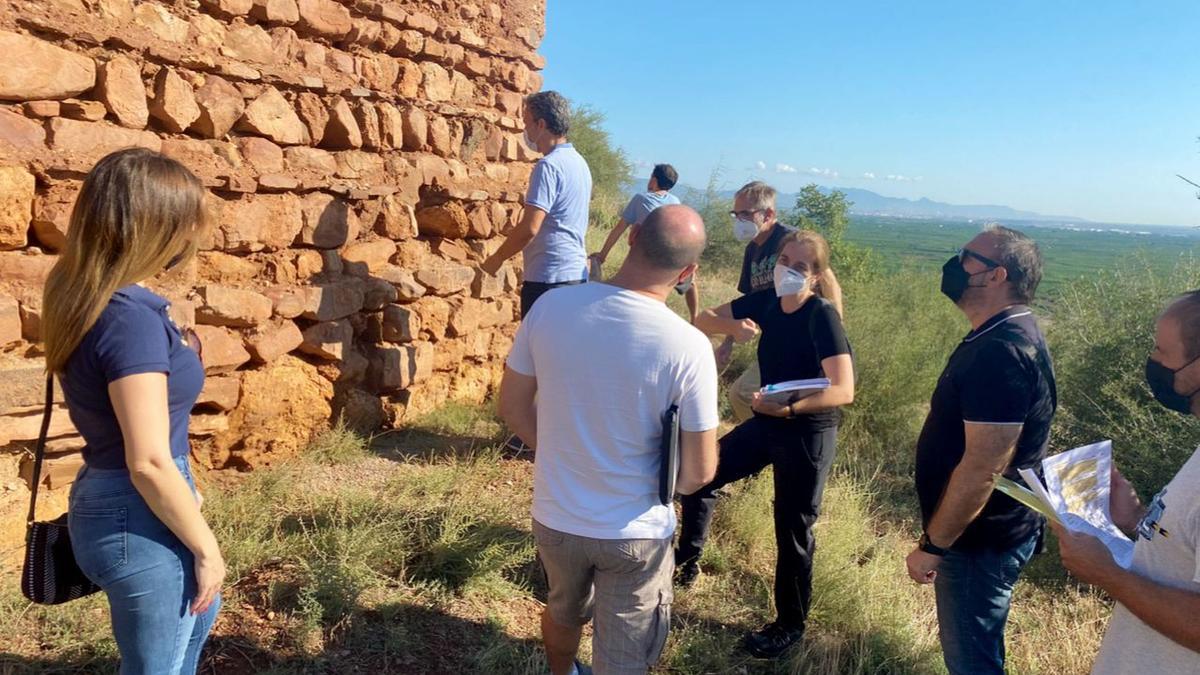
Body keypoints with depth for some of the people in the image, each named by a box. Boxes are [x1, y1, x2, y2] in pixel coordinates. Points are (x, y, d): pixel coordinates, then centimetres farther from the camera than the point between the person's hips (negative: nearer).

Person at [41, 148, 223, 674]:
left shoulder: (93, 298, 3)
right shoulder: (130, 317, -26)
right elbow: (149, 463, -26)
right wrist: (206, 548, -15)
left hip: (114, 503, 9)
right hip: (139, 519, -9)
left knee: (199, 611, 30)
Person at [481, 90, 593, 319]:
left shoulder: (549, 166, -16)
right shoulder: (579, 162, 13)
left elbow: (529, 228, -21)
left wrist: (497, 258, -8)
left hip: (549, 277, -9)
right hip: (577, 273, 9)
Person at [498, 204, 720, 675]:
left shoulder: (551, 306, -15)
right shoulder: (688, 346, -24)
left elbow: (512, 406, -2)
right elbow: (698, 473, -16)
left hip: (554, 519, 4)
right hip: (636, 533, -4)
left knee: (563, 612, 34)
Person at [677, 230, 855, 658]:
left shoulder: (823, 316, -21)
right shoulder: (767, 300, -3)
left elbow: (844, 391, -27)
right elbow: (703, 320, 1)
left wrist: (790, 407, -40)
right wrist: (734, 326, -21)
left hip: (808, 434, -7)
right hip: (766, 423, 7)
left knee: (792, 530, 4)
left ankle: (790, 625, 26)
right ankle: (687, 561, 35)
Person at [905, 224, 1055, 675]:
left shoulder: (1001, 352, -27)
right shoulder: (1005, 336, 7)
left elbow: (982, 467, -30)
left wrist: (932, 545, -21)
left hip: (979, 540, -9)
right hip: (981, 533, 9)